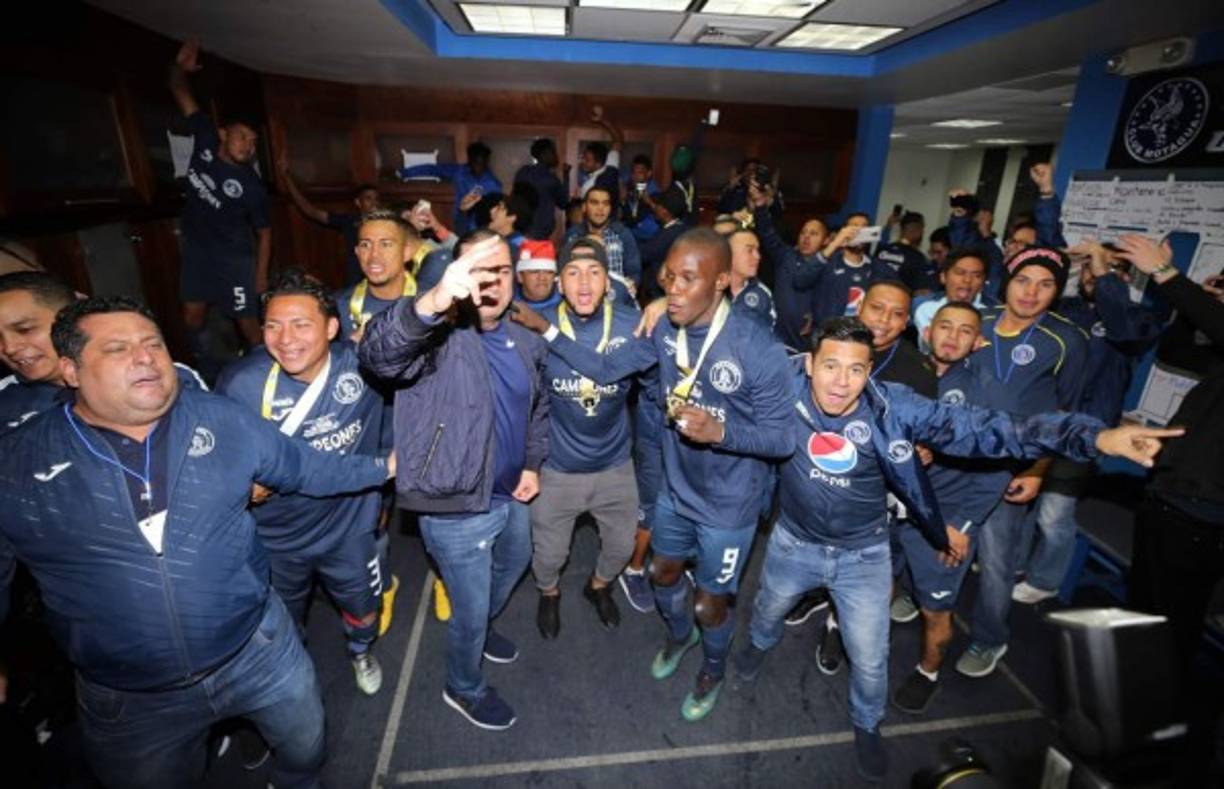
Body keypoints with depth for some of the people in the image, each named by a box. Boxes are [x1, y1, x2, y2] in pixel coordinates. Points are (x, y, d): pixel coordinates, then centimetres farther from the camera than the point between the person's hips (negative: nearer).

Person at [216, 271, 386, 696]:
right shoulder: (240, 383, -22)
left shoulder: (364, 364, -22)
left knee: (362, 608, 26)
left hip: (348, 528, 0)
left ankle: (361, 651, 62)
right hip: (275, 537, 0)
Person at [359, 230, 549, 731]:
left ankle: (479, 628, 63)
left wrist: (534, 463, 5)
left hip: (510, 496, 7)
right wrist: (433, 301, -60)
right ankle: (464, 688, 44)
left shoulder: (527, 344, 1)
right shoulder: (438, 337, -21)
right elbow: (376, 354, -43)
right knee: (470, 607, 12)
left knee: (514, 565, 32)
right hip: (456, 509, -7)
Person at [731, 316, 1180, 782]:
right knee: (768, 610, 30)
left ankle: (866, 724, 52)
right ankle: (761, 643, 68)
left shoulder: (892, 407, -27)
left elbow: (981, 429, -30)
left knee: (869, 659, 18)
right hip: (794, 543, 1)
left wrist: (1095, 436, -38)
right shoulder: (786, 384, -25)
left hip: (863, 556, 0)